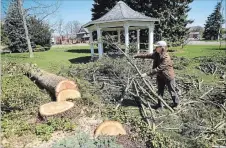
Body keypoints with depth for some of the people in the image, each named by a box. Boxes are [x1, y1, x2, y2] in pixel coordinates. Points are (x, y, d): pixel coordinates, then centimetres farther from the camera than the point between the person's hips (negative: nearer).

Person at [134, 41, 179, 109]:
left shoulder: (166, 58, -30)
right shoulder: (156, 54, -5)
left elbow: (158, 68, -33)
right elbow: (147, 55, 5)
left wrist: (147, 74, -34)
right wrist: (137, 56, 0)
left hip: (168, 77, -7)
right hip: (160, 76, 7)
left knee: (172, 91, 12)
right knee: (160, 91, 13)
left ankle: (176, 103, 35)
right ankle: (160, 104, 25)